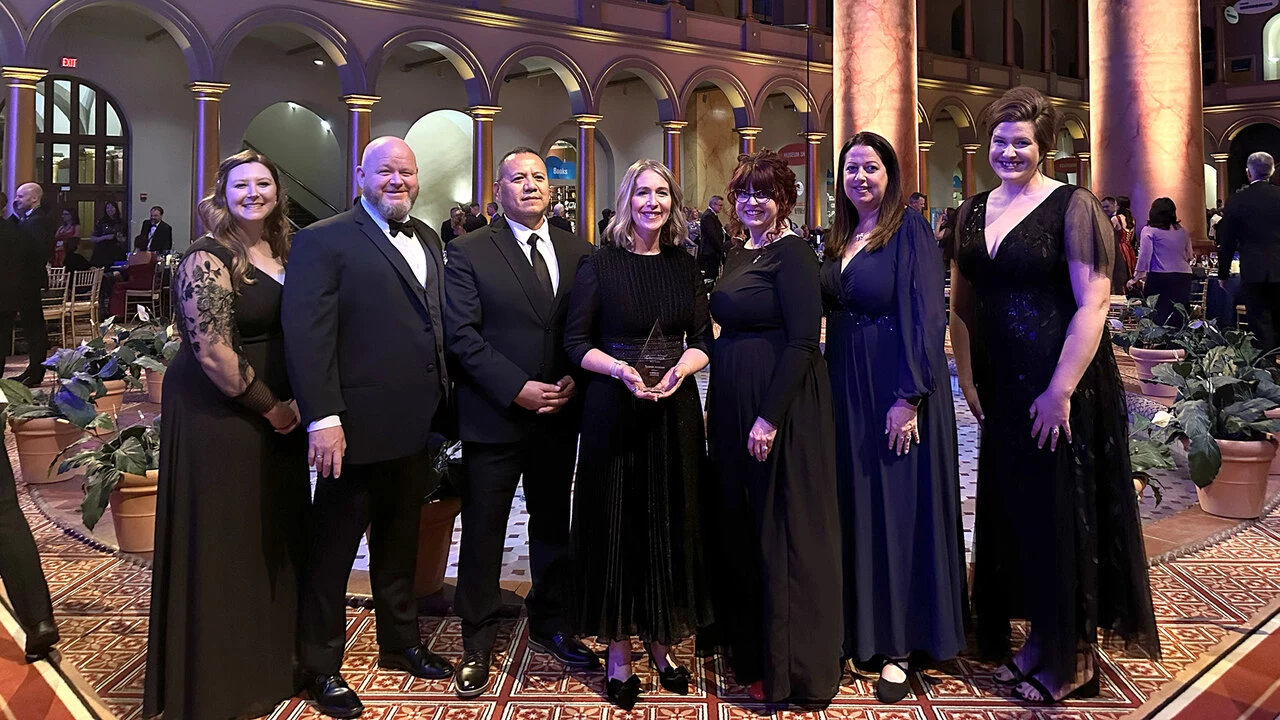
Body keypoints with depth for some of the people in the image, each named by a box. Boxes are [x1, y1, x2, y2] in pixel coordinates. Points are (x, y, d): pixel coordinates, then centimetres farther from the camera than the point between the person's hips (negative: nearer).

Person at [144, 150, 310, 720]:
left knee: (277, 533, 16)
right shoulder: (208, 259, -14)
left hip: (278, 412, 8)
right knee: (224, 541, 5)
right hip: (219, 415, -7)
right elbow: (213, 352, -20)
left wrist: (296, 402, 3)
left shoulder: (282, 253, 9)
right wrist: (269, 407, -12)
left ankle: (274, 658, 35)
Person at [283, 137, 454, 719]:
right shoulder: (323, 241, -9)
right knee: (333, 550, 9)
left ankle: (401, 643, 39)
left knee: (400, 543, 21)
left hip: (415, 425, 7)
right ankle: (322, 667, 26)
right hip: (356, 425, -6)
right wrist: (323, 419, -23)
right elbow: (307, 335, -17)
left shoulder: (428, 240, 12)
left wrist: (442, 402, 7)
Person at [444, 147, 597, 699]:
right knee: (483, 532, 6)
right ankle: (477, 644, 22)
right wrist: (518, 390, -17)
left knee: (553, 525, 17)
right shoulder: (469, 253, -3)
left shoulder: (579, 252, 7)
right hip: (494, 418, -3)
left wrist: (575, 378, -10)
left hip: (560, 414, 4)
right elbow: (462, 335, -10)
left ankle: (551, 625, 35)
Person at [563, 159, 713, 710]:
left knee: (671, 525, 9)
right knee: (617, 525, 4)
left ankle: (660, 643, 27)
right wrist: (620, 369, -20)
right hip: (614, 410, -3)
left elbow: (702, 339, 7)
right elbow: (576, 341, -4)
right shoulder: (600, 264, -2)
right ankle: (618, 651, 19)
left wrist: (681, 369, -13)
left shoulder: (684, 266, 8)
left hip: (676, 409, 3)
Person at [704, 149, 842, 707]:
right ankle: (747, 643, 35)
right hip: (732, 407, 9)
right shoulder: (738, 254, 14)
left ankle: (790, 668, 18)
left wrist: (770, 417, -22)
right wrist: (716, 409, 14)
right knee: (737, 524, 16)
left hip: (781, 408, -9)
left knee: (781, 533, 1)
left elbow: (803, 342, -19)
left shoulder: (792, 254, -12)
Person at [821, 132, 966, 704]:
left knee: (897, 506, 2)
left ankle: (897, 646, 14)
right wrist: (830, 386, 5)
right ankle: (859, 629, 27)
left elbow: (925, 315, -16)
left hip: (895, 387, -6)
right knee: (854, 504, 12)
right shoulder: (840, 238, 12)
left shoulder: (909, 229, -8)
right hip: (846, 386, 7)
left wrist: (909, 396, -22)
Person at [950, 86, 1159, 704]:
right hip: (1001, 388, 6)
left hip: (1063, 387, -6)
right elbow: (962, 304, 10)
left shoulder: (1072, 206, -10)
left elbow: (1092, 304, -16)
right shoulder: (973, 212, 8)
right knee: (1010, 509, 14)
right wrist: (968, 378, 3)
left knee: (1062, 513, 5)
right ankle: (1037, 637, 33)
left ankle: (1072, 658, 25)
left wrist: (1060, 390, -21)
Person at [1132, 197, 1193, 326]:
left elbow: (1144, 255, -6)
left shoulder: (1149, 230, 0)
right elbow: (1189, 256, 18)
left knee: (1157, 318, -2)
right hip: (1184, 277, 4)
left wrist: (1138, 275, -3)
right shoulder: (1182, 231, 13)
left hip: (1159, 277, -4)